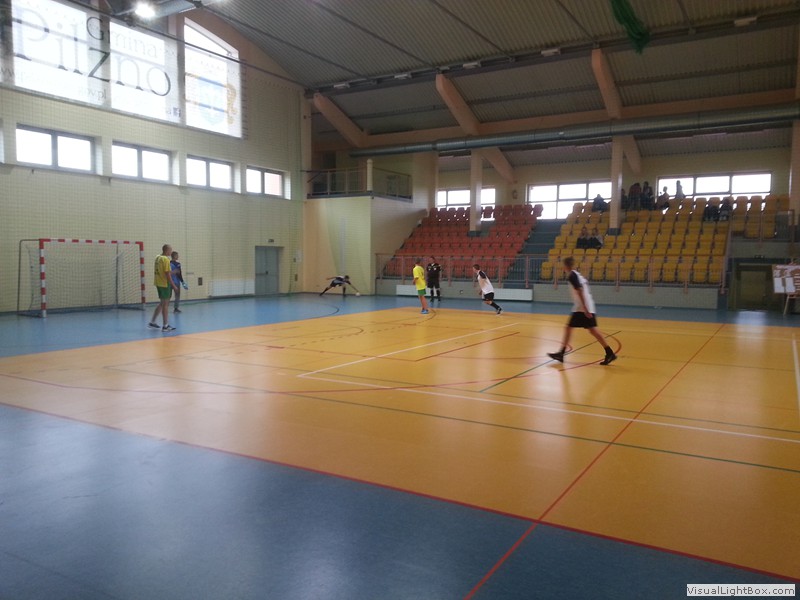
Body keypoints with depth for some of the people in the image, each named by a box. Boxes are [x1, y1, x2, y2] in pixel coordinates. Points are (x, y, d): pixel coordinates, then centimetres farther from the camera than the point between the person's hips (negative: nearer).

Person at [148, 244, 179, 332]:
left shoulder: (157, 258, 10)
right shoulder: (165, 259, -16)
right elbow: (167, 274, -18)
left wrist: (171, 272, 19)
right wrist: (173, 285, -13)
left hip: (159, 283, 9)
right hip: (165, 284, -8)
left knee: (162, 303, 18)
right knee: (165, 304, -2)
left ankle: (152, 322, 21)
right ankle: (165, 326, 3)